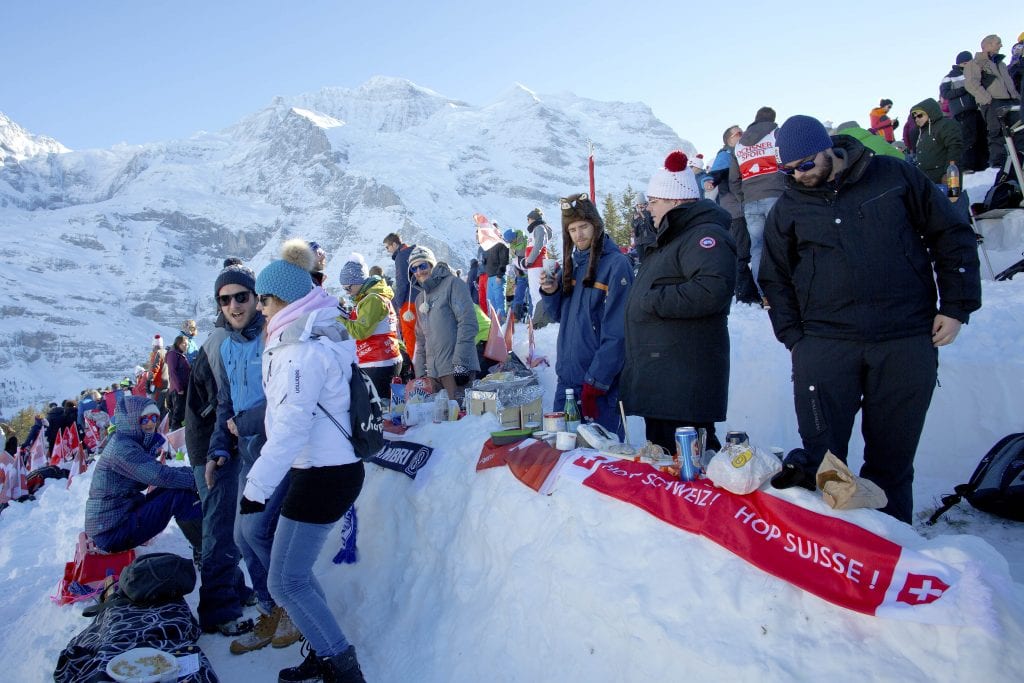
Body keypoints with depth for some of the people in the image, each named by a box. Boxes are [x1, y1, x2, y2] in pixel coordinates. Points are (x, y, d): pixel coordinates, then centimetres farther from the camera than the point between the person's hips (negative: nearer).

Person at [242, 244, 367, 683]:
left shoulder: (302, 348, -19)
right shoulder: (318, 335, 12)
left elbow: (291, 425, -24)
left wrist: (257, 486, -21)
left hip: (322, 475, -10)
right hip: (327, 468, 10)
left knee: (286, 581, 0)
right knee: (294, 571, 19)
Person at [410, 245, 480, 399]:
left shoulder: (452, 284, -1)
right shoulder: (420, 298, 22)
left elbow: (468, 323, -11)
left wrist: (460, 362, -17)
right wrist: (420, 372, 14)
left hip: (456, 368, -7)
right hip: (432, 372, 7)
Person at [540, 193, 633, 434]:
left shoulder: (616, 264, -10)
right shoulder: (574, 262, 13)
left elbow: (616, 333, -15)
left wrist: (596, 382, -18)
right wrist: (551, 293, -3)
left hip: (599, 380, -7)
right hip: (567, 375, 7)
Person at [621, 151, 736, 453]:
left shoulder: (705, 236, -12)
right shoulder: (667, 240, 22)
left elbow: (713, 290, -30)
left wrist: (652, 301, -21)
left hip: (685, 381, -11)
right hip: (658, 381, 11)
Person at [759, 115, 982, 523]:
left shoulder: (894, 176, 5)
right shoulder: (789, 208, 8)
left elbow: (952, 236, 9)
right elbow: (775, 277, 15)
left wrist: (956, 306, 2)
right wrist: (793, 336, 5)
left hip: (907, 343, 0)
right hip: (823, 344, 1)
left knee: (892, 458, 7)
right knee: (820, 457, -6)